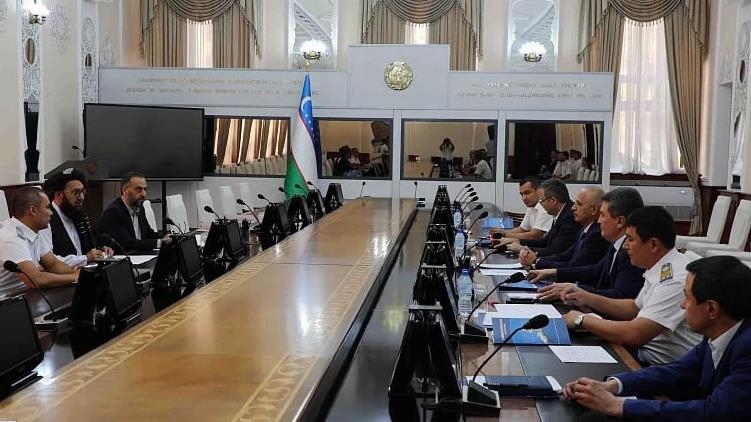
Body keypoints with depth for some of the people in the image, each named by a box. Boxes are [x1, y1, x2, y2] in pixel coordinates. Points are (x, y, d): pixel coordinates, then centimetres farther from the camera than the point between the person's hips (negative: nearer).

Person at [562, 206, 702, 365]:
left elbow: (634, 334, -27)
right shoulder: (660, 269, 6)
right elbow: (635, 308, 21)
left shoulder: (675, 279, -24)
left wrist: (583, 320, -15)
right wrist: (589, 299, 10)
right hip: (647, 352, 8)